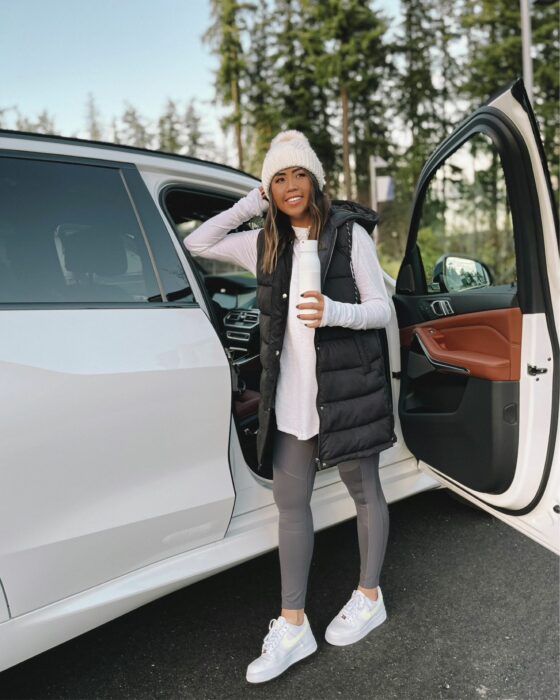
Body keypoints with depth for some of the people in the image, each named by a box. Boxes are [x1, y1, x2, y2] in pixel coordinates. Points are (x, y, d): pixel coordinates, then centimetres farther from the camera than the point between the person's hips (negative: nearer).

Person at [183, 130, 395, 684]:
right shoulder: (265, 244, 10)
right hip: (289, 396, 5)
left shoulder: (350, 233, -4)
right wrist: (251, 203, 4)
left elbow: (382, 310, -5)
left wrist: (333, 312, -26)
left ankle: (369, 597, 33)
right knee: (290, 503, 8)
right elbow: (197, 244, 13)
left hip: (348, 388, -4)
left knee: (364, 492, 11)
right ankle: (293, 626, 21)